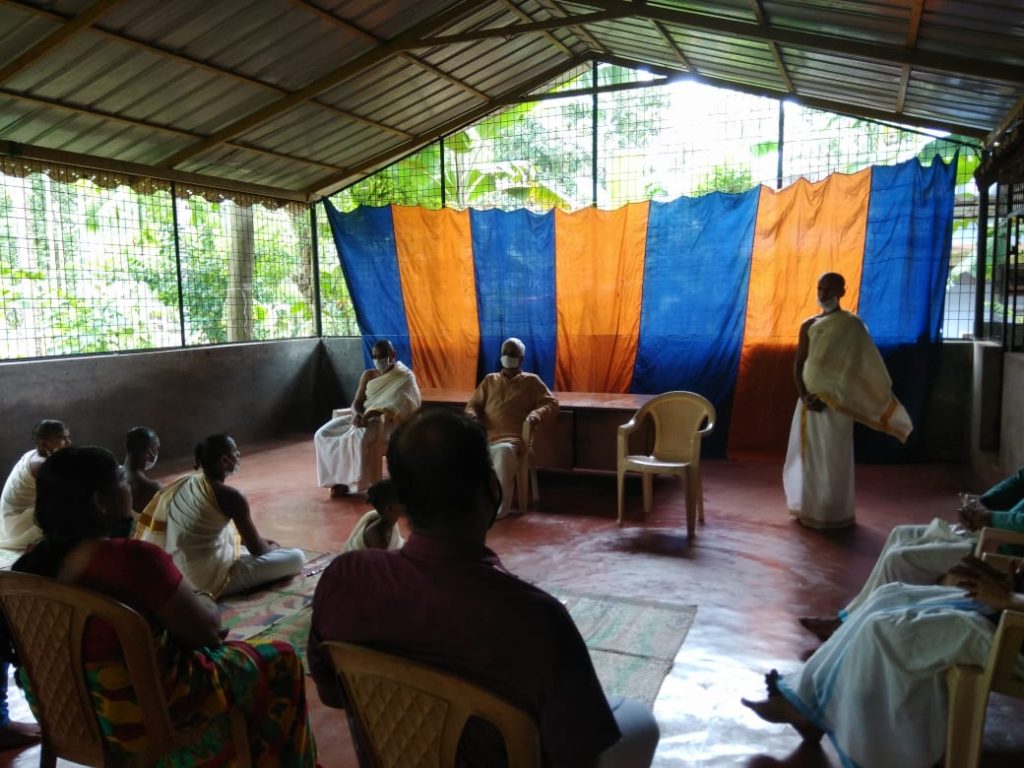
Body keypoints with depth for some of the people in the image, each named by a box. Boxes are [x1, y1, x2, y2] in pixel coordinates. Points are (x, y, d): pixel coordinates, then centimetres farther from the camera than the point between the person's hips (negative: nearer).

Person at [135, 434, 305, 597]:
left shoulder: (185, 483, 5)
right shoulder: (230, 496, -19)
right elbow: (257, 549, -10)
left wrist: (261, 542, 20)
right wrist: (272, 548, 14)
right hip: (209, 580, -9)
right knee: (296, 558, -10)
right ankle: (224, 587, -2)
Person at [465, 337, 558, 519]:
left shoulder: (531, 381, 16)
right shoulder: (490, 380, 25)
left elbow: (552, 403, 9)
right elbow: (473, 404, 23)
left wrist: (537, 414, -13)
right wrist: (471, 416, -2)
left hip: (513, 438, -3)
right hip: (486, 437, 3)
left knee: (504, 450, -40)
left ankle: (500, 506, -31)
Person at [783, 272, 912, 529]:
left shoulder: (852, 325, -7)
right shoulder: (808, 325, 8)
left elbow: (854, 369, -12)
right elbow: (798, 364, 7)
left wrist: (829, 398, -17)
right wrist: (804, 396, -7)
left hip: (835, 403, -5)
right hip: (809, 401, 5)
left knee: (833, 458, -1)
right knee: (807, 454, 10)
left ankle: (834, 514, 10)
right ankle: (808, 510, 22)